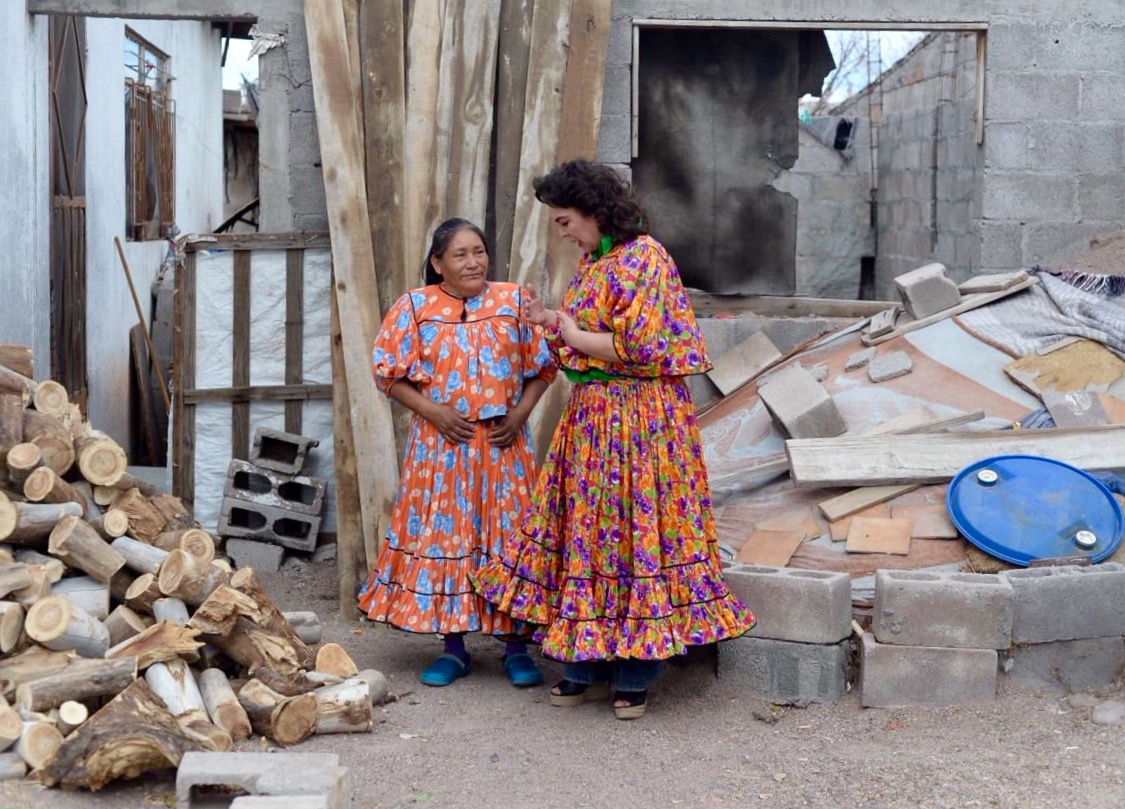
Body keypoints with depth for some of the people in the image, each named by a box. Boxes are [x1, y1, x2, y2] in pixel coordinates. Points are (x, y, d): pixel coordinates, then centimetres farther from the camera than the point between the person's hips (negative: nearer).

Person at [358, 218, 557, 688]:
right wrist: (434, 412, -11)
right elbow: (390, 375, 1)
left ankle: (516, 645, 11)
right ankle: (453, 646, 14)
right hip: (441, 442, 0)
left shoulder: (513, 302, 4)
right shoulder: (415, 308, 1)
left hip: (504, 442, 0)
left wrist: (519, 413, -7)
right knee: (445, 532, 3)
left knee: (509, 532, 1)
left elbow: (542, 367, 7)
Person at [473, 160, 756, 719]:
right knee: (588, 529, 10)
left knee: (634, 529, -1)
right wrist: (549, 321, 6)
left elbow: (638, 348, -21)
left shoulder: (643, 258, -13)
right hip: (592, 416, 9)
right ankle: (588, 667, 19)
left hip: (638, 416, -9)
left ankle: (635, 677, 9)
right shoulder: (593, 262, 14)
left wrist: (571, 334, -10)